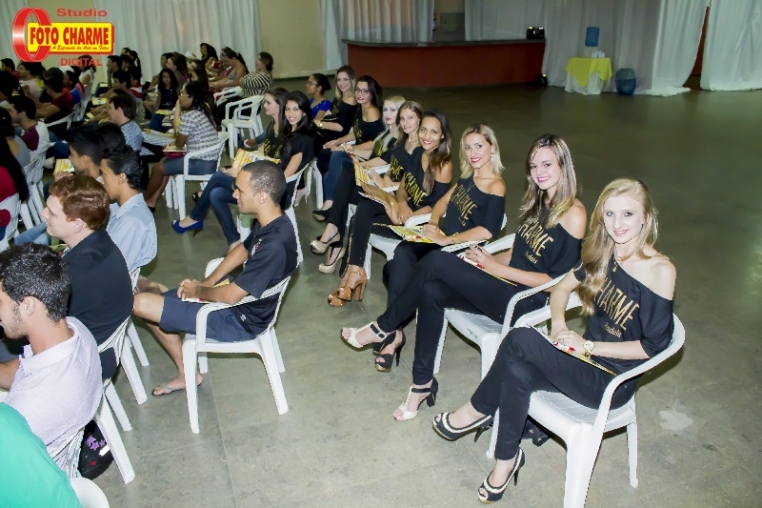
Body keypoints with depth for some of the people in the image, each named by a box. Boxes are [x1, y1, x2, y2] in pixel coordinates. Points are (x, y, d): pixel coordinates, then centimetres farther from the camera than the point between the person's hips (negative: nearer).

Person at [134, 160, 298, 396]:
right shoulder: (268, 223, -4)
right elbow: (242, 250, 14)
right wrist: (207, 282, 4)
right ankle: (185, 375, 24)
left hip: (240, 321, -9)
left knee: (141, 303, -10)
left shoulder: (274, 246, -33)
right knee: (158, 299, 14)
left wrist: (199, 291, -8)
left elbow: (230, 295, -28)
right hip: (241, 299, 9)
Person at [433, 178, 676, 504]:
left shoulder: (660, 271, -16)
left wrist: (588, 346, -17)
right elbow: (562, 287, 14)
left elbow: (653, 345, -15)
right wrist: (558, 324, -6)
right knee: (517, 373, -26)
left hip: (612, 382, -5)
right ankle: (507, 459, -5)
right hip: (586, 359, 5)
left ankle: (478, 410, -3)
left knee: (521, 339, -24)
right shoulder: (603, 254, 2)